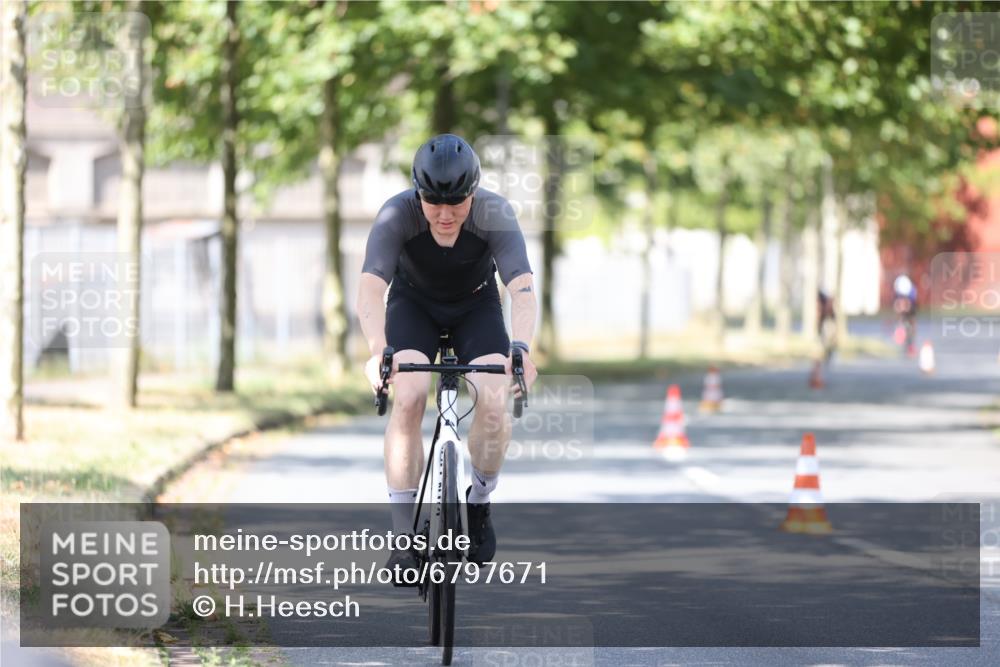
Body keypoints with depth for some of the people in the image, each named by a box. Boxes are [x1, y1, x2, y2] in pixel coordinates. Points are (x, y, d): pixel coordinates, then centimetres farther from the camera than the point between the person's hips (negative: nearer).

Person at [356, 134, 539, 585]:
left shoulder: (495, 214, -30)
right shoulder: (398, 214, -31)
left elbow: (522, 289, -40)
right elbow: (370, 287, -41)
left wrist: (521, 349, -57)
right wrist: (377, 351, -58)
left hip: (476, 307, 0)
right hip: (413, 305, 0)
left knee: (494, 401, -23)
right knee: (408, 397, -26)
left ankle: (479, 507, 4)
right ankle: (405, 536, -19)